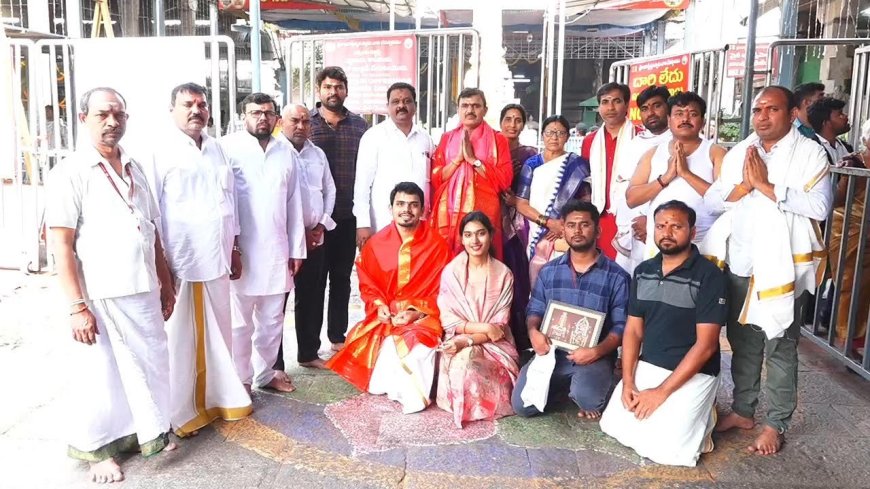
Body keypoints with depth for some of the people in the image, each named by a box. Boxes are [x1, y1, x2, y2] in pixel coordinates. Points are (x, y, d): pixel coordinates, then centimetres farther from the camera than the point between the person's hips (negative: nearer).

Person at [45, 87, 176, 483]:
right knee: (101, 375, 7)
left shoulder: (134, 170, 11)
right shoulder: (70, 173, -8)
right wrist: (77, 306, -16)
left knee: (151, 364, 14)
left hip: (142, 291, 6)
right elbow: (61, 245, -12)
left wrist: (166, 283, 16)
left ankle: (151, 433, 34)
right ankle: (99, 448, 27)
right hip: (99, 297, -6)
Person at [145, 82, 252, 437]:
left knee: (218, 333, 14)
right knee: (181, 338, 3)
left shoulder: (216, 149, 12)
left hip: (216, 258, 6)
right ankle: (181, 411, 16)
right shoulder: (162, 152, -6)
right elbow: (152, 211, -10)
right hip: (179, 260, -6)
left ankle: (220, 396, 28)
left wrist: (234, 248, 17)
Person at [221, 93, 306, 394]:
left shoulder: (285, 151, 11)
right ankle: (241, 378, 19)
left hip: (276, 250, 4)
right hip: (240, 249, -4)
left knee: (272, 318, 12)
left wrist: (296, 247, 9)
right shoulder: (228, 147, -3)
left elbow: (293, 202, 12)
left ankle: (265, 373, 27)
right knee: (240, 321, 5)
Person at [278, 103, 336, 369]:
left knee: (311, 299, 15)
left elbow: (329, 190, 16)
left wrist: (322, 224, 2)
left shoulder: (318, 154, 13)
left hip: (315, 238, 6)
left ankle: (308, 353, 29)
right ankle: (275, 364, 8)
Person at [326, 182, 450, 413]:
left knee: (417, 343, -32)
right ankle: (408, 392, -2)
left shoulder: (437, 244, -6)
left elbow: (441, 291, -4)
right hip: (385, 316, 3)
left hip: (423, 316, -2)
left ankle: (400, 387, -2)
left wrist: (416, 312, -17)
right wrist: (378, 305, -10)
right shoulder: (375, 243, 1)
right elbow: (367, 285, 10)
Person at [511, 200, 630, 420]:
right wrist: (533, 331, -12)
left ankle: (579, 389, 5)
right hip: (552, 352, 4)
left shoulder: (617, 276, -4)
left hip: (593, 356, -3)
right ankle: (563, 385, 16)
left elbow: (621, 326, -7)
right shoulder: (549, 270, 8)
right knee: (521, 405, -12)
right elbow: (535, 309, 11)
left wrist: (597, 351, -24)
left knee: (586, 399, -34)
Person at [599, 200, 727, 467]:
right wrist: (627, 382, -7)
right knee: (613, 426, -2)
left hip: (692, 375, -6)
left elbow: (705, 345, -17)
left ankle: (699, 417, 14)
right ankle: (691, 415, 20)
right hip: (646, 367, 6)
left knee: (663, 448, -17)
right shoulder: (643, 272, 5)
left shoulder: (709, 276, -14)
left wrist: (662, 392, -19)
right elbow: (633, 330, 6)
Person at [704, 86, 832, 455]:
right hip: (738, 263, 5)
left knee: (779, 346, 4)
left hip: (780, 266, -5)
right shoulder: (738, 152, 10)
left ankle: (776, 424, 16)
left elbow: (820, 206, -19)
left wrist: (766, 186, -17)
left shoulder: (810, 153, -5)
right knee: (742, 340, 15)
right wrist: (744, 186, -12)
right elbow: (711, 201, 5)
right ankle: (742, 410, 29)